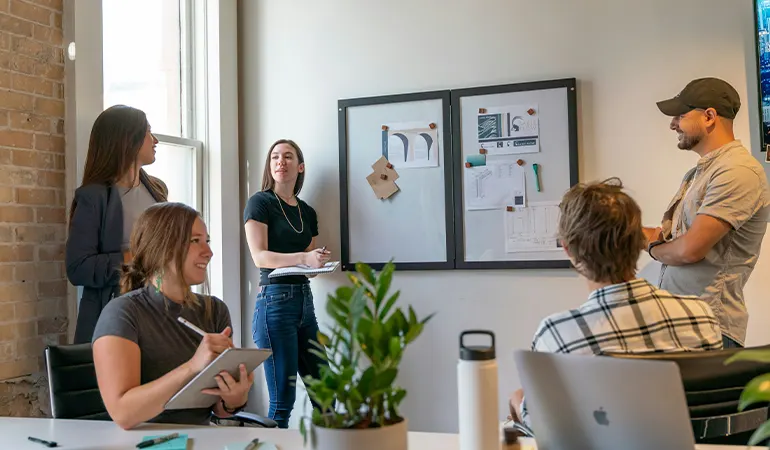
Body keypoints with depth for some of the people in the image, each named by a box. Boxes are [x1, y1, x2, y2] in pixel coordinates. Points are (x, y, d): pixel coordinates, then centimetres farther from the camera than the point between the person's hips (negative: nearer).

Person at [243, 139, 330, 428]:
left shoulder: (307, 212, 16)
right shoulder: (260, 203, -2)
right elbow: (260, 256, -12)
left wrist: (320, 260, -1)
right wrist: (304, 258, -24)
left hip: (304, 298, 7)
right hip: (275, 299, -6)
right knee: (283, 400, -5)